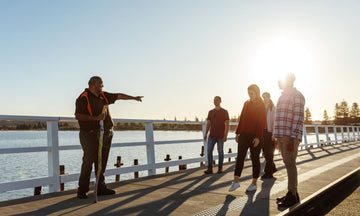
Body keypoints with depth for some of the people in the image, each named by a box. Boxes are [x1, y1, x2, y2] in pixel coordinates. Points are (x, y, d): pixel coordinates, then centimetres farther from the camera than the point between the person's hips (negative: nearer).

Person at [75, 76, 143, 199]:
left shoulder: (103, 96, 16)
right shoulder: (84, 98, -7)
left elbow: (119, 96, 26)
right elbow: (78, 115, -15)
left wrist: (134, 98, 34)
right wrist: (95, 118, -21)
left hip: (105, 134, 7)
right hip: (91, 135, -7)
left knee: (102, 163, 10)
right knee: (88, 163, -5)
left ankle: (101, 188, 18)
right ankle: (82, 190, 5)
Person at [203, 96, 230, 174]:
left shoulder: (224, 112, 0)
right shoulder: (210, 112, 12)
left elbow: (227, 124, -4)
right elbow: (208, 124, 13)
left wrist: (226, 135, -13)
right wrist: (205, 134, 5)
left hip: (220, 136, -3)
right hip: (212, 135, 3)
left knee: (220, 151, 4)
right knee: (209, 151, -5)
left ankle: (220, 168, 15)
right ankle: (209, 169, -2)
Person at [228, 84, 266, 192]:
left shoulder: (261, 106, -4)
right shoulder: (246, 103, 12)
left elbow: (262, 123, -10)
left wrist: (258, 137, -17)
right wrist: (238, 132, 11)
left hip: (255, 136, -5)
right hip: (244, 134, 5)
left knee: (255, 159, 4)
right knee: (240, 157, 0)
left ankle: (254, 183, 14)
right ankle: (236, 181, 3)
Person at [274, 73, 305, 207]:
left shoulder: (297, 95, -7)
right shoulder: (283, 97, 21)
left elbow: (298, 118, -15)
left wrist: (293, 138, -22)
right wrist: (277, 138, 21)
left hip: (291, 136, -9)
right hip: (281, 136, 9)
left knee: (290, 164, -7)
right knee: (288, 164, 11)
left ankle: (292, 195, 0)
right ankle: (292, 193, 18)